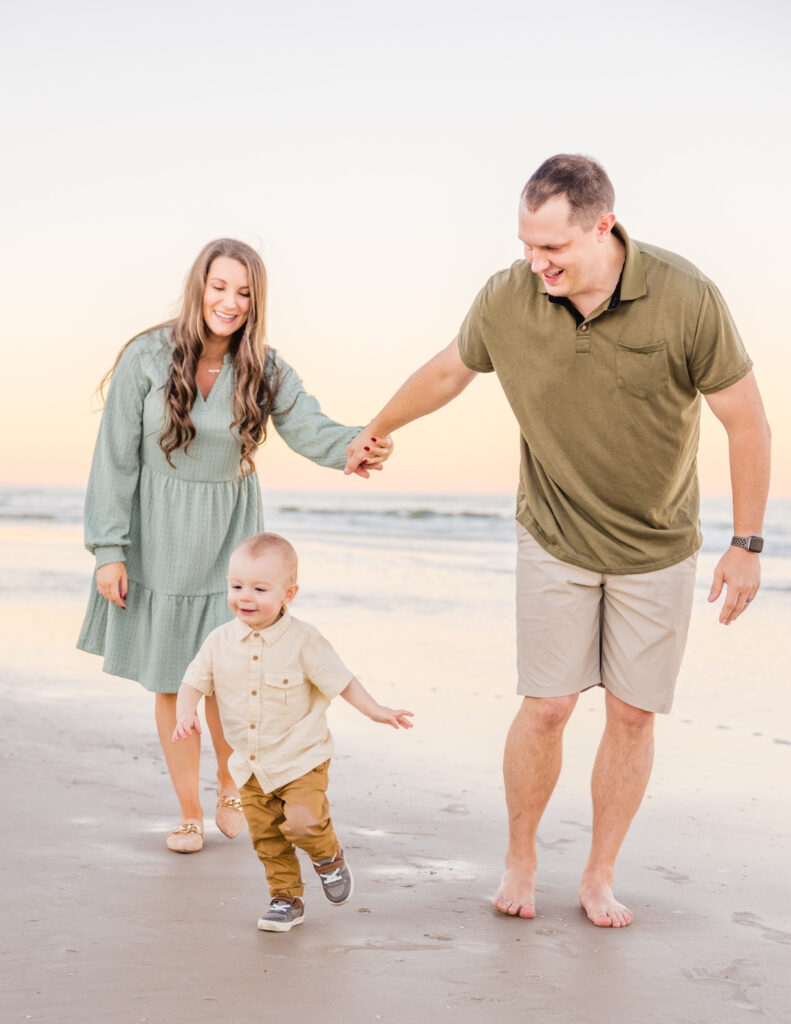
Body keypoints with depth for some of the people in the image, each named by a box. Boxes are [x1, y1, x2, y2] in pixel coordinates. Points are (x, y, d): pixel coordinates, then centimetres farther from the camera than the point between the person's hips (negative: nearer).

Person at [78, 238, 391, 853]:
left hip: (228, 538, 1)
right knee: (170, 682, 7)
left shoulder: (265, 370, -5)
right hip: (158, 539, -1)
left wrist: (357, 446, -43)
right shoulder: (147, 359, -10)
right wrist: (109, 549, -10)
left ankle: (230, 785, 29)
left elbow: (310, 429, -20)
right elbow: (116, 457, -7)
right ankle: (190, 813, 24)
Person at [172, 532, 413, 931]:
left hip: (301, 759, -4)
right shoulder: (220, 641, -4)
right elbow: (194, 682, 1)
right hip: (250, 764, 4)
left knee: (303, 821, -19)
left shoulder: (302, 640, -14)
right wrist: (186, 714, -17)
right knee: (266, 837, 9)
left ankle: (329, 856, 14)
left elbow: (340, 680, -7)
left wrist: (376, 711, -12)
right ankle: (286, 898, 27)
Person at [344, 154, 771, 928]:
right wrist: (376, 430, 22)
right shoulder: (505, 300, -15)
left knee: (633, 713, 5)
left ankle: (599, 877, 22)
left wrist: (747, 544, -10)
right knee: (547, 706, -1)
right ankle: (520, 858, 22)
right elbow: (447, 371, 7)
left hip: (657, 547, 0)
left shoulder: (684, 298, -22)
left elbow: (746, 421, -12)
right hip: (556, 542, 1)